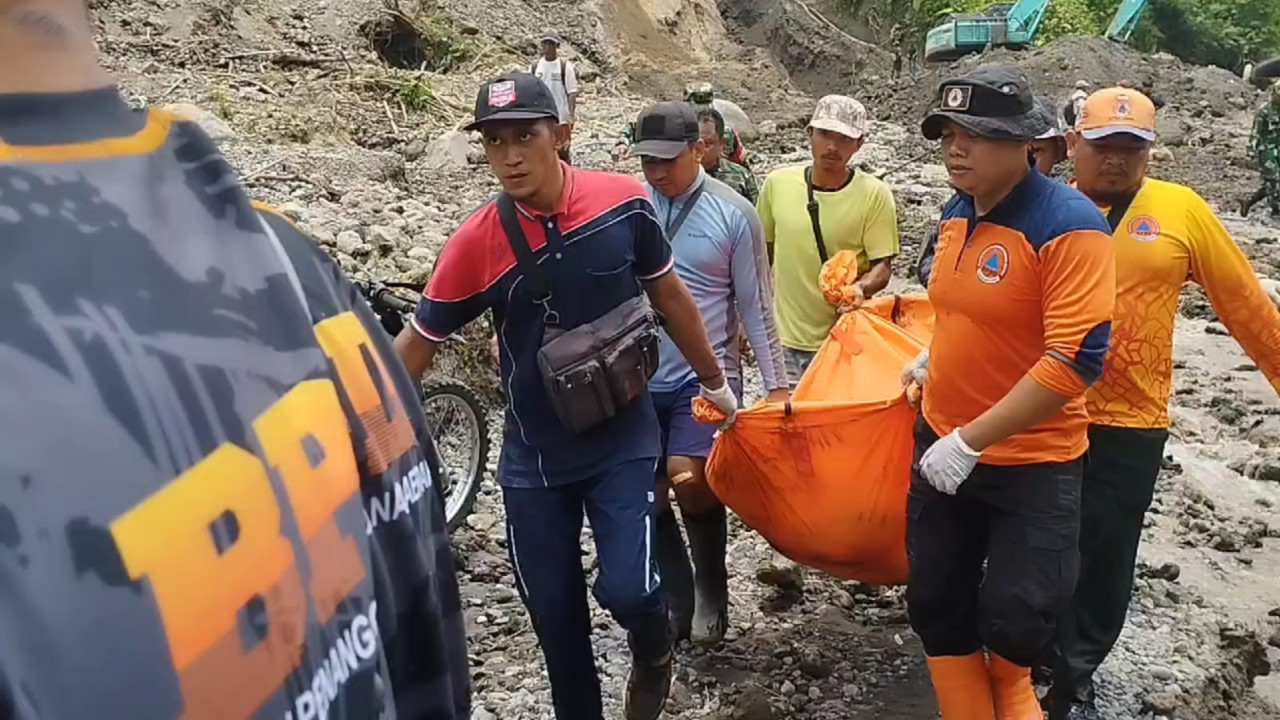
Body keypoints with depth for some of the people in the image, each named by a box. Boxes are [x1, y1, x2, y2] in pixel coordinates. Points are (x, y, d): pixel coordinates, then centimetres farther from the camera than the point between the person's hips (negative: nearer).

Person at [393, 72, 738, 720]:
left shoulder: (624, 202, -11)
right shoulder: (475, 244, -15)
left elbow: (669, 295, 5)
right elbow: (416, 344, -5)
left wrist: (713, 381, 14)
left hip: (623, 438, 0)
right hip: (534, 457, 1)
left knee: (627, 588, -13)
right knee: (555, 617, 8)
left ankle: (653, 654, 23)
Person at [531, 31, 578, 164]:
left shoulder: (565, 66, -5)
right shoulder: (534, 66, 6)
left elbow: (572, 93, -6)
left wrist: (571, 115, -16)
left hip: (562, 118, -4)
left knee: (563, 151, 1)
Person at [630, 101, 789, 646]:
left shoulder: (733, 213, -5)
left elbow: (756, 307, 0)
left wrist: (776, 384, -2)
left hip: (706, 375, -3)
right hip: (640, 377, 3)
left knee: (689, 480, -19)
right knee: (648, 495, 6)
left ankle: (712, 594, 6)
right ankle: (678, 602, 26)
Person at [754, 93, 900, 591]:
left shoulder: (874, 195, -8)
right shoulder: (778, 184, -1)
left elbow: (883, 266, -9)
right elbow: (760, 255, 10)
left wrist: (861, 288, -30)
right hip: (788, 337, 2)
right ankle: (787, 555, 8)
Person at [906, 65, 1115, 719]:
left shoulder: (1068, 225, -22)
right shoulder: (955, 213, 1)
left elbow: (1075, 361, -27)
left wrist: (970, 441, -26)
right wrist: (933, 359, 9)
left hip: (1032, 462, -6)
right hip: (941, 443, 7)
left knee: (1013, 621, 7)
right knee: (937, 607, 12)